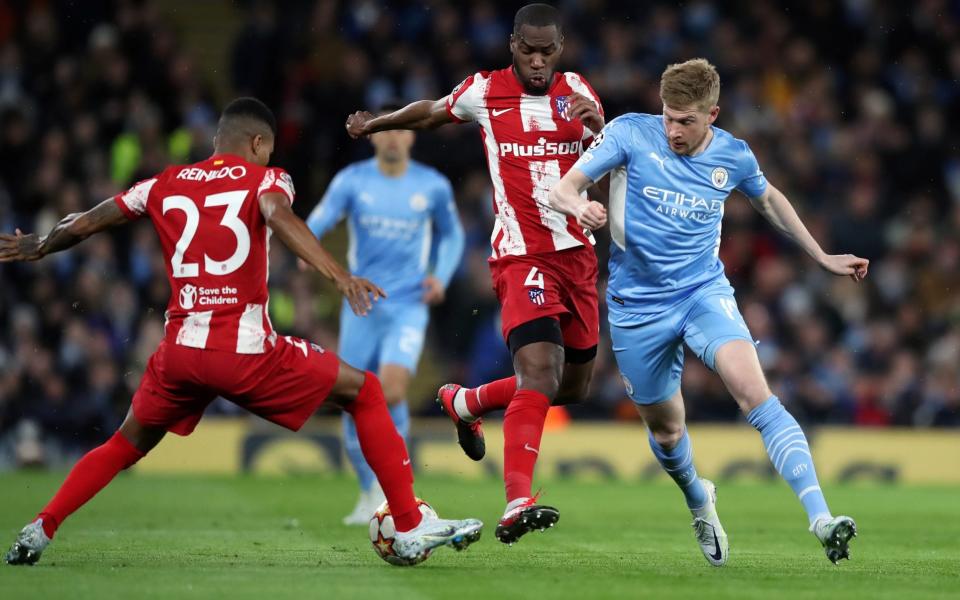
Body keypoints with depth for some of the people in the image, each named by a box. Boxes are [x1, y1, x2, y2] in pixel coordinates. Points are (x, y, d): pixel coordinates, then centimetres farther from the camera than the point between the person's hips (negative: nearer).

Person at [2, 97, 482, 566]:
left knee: (127, 445, 28)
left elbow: (85, 224, 26)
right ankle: (410, 528, 6)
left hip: (180, 351, 4)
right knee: (364, 393, 13)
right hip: (247, 352, -4)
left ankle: (40, 529, 16)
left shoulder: (165, 185, 16)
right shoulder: (264, 179, 4)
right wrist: (339, 275, -32)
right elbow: (279, 217, -20)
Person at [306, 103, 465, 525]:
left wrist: (441, 275, 1)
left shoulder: (433, 186, 3)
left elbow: (451, 234, 18)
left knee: (392, 392, -22)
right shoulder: (352, 180, 0)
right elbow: (319, 221, -11)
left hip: (409, 307, -1)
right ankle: (369, 494, 20)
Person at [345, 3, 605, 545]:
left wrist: (596, 124, -20)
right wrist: (375, 123, 20)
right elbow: (432, 112, 21)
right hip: (523, 256, -5)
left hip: (578, 254, 5)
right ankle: (517, 504, -33)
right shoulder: (485, 92, 0)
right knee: (540, 373, -25)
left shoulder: (577, 92, 7)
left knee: (574, 387, 14)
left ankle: (467, 402, 39)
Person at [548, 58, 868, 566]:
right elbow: (562, 190, -11)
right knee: (665, 429, 11)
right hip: (638, 305, 0)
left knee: (754, 391, -24)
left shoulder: (733, 156, -2)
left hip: (704, 291, 0)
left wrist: (822, 258, 24)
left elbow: (768, 200, 21)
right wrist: (579, 206, -36)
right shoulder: (631, 133, -10)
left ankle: (821, 519, -33)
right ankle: (699, 501, 47)